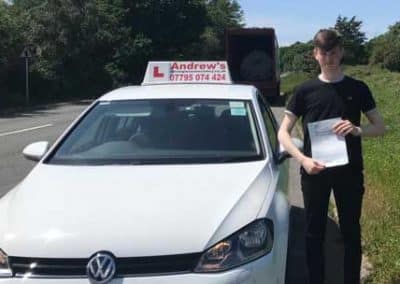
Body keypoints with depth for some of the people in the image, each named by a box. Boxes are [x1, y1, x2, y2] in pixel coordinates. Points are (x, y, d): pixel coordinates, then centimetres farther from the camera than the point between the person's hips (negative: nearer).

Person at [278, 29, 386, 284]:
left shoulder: (358, 89, 2)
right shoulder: (305, 91, 1)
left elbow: (380, 127, 5)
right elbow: (283, 132, 0)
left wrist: (357, 130, -16)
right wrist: (303, 159, -15)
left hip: (350, 172, 0)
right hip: (314, 172, 0)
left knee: (351, 233, 9)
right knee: (314, 233, 8)